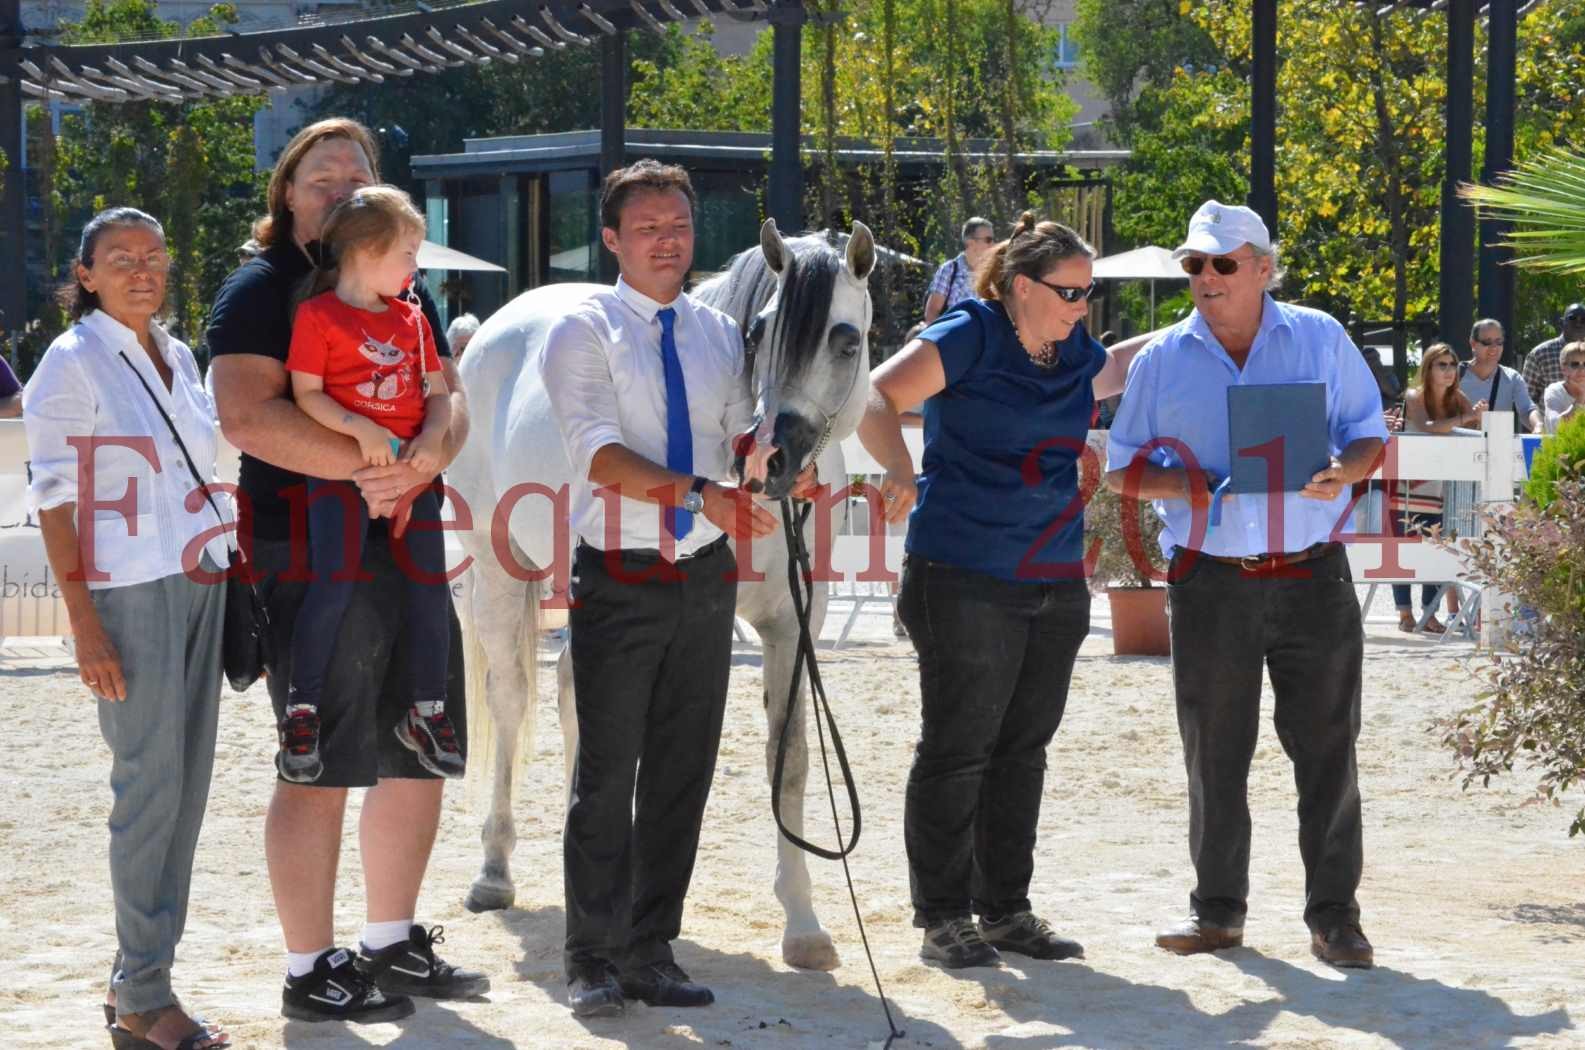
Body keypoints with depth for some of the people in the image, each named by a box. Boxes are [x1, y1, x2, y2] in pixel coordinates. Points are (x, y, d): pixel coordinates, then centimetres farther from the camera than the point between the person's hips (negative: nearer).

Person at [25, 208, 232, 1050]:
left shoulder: (178, 358, 13)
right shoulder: (72, 363, -6)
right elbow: (54, 500, -9)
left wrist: (224, 586, 15)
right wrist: (83, 624, -16)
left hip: (199, 588, 7)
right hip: (129, 594, -7)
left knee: (186, 788, 6)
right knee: (150, 784, -8)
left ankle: (138, 978, 14)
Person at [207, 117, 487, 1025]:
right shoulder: (262, 290, -5)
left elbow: (451, 397, 8)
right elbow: (247, 416, -19)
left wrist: (423, 462, -15)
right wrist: (371, 465, -22)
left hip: (410, 546, 7)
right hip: (309, 552, -7)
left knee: (421, 755, 13)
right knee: (321, 768, -3)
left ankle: (393, 943, 27)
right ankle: (312, 971, 6)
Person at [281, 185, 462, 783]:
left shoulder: (412, 318, 16)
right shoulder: (318, 316, -2)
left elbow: (439, 395, 16)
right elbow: (306, 395, -7)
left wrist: (431, 437, -5)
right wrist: (360, 430, -20)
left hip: (409, 467, 6)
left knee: (430, 584, 2)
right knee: (335, 580, -19)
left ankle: (426, 713, 15)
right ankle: (302, 712, -8)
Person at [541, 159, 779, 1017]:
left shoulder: (719, 333, 11)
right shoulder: (584, 330, -6)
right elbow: (601, 456, -17)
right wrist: (699, 493, -28)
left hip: (704, 576, 5)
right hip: (620, 579, -5)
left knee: (683, 770, 8)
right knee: (607, 774, -2)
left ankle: (653, 953, 17)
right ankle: (593, 960, 6)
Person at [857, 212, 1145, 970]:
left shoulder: (1076, 356, 12)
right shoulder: (968, 338, -9)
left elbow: (1127, 367, 34)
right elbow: (877, 399, -17)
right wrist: (900, 471, -32)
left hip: (1056, 585, 7)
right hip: (966, 581, -7)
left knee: (1023, 746, 13)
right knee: (957, 749, -1)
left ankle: (1006, 909, 22)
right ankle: (942, 920, 7)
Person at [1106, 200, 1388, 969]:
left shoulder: (1321, 340, 6)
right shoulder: (1163, 360, 6)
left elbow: (1368, 435, 10)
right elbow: (1121, 467, 8)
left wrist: (1343, 471, -13)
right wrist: (1185, 483, -11)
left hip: (1312, 578, -1)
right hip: (1211, 581, 1)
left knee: (1325, 747, 1)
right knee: (1214, 753, 6)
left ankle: (1334, 914, 9)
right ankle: (1218, 908, 18)